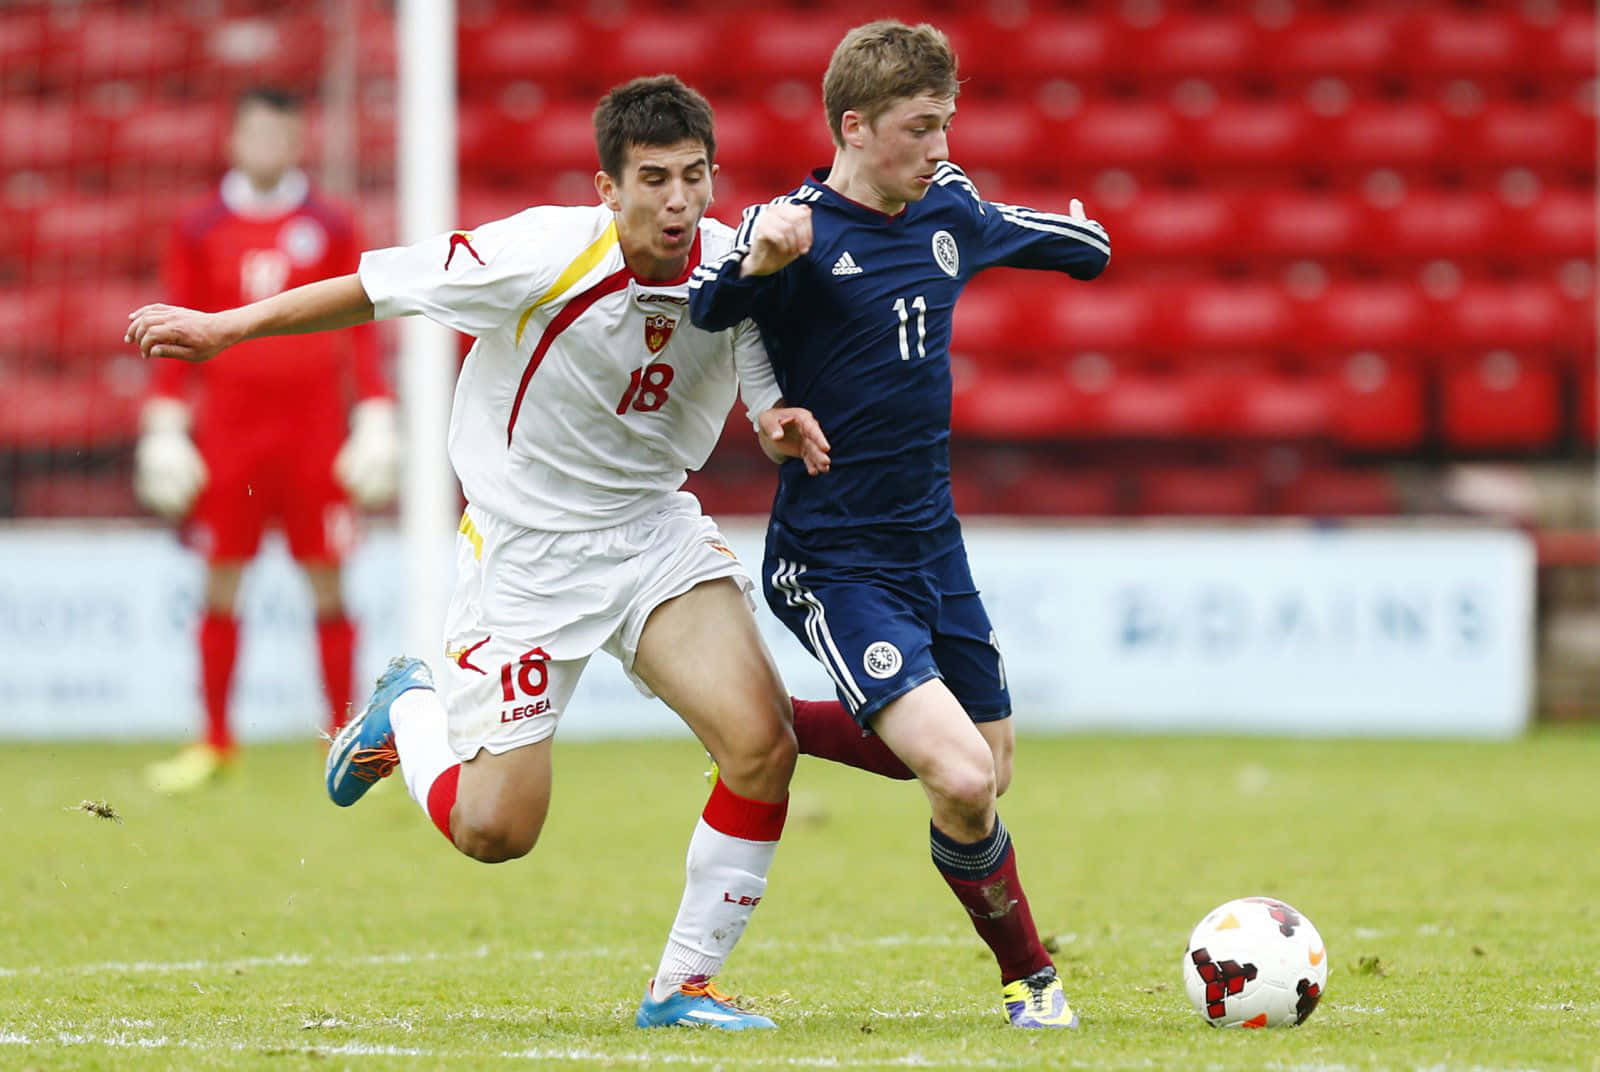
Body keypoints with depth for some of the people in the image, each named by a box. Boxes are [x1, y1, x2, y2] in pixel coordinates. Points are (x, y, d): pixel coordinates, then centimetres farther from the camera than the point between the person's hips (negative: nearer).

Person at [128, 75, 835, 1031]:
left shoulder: (734, 263, -10)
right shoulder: (543, 255, -22)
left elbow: (770, 396, 0)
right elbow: (382, 286, -11)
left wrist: (784, 426, -26)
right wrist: (223, 329, -4)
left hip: (656, 530, 4)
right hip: (525, 548, -4)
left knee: (763, 746, -17)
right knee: (494, 830, -4)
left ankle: (686, 984, 1)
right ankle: (409, 711, 31)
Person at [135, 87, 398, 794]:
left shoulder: (329, 228, 5)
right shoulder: (199, 231, 6)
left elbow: (359, 330, 7)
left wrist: (376, 423, 1)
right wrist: (164, 426, 2)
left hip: (314, 421, -1)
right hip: (228, 423, 1)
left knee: (326, 578, 0)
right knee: (221, 581, 2)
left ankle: (343, 737, 5)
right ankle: (215, 742, 9)